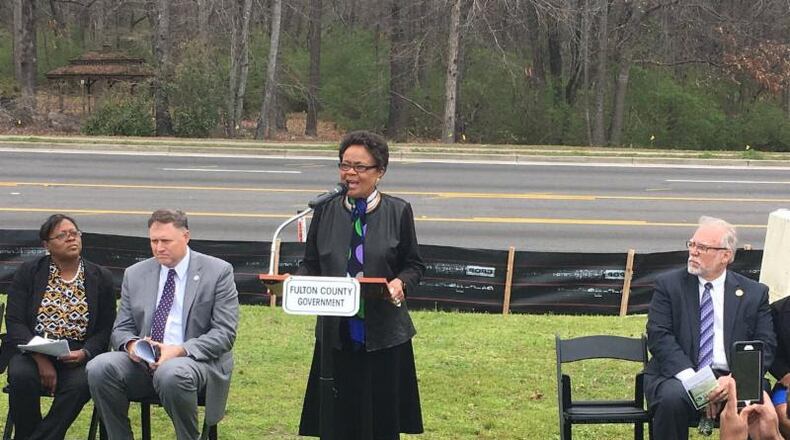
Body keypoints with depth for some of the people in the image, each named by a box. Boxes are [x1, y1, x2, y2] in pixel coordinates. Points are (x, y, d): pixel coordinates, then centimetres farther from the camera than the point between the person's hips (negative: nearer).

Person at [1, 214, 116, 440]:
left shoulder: (101, 278, 9)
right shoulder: (28, 273, 6)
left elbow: (105, 330, 7)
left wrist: (84, 353, -14)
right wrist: (40, 358, -16)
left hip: (76, 359, 0)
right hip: (32, 352, 0)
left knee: (81, 383, -33)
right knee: (22, 376, -33)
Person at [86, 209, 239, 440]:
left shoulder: (218, 272, 1)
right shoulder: (135, 274, 14)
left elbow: (225, 333, -4)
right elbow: (121, 329, 15)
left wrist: (181, 350, -19)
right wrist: (131, 344, -10)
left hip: (198, 360, -4)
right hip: (144, 361, 4)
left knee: (172, 373, -39)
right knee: (99, 367, -25)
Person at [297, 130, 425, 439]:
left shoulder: (398, 212, 0)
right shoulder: (326, 211, 6)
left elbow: (414, 266, 5)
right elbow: (311, 265, 10)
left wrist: (400, 283, -16)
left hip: (383, 334, -2)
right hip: (336, 333, 2)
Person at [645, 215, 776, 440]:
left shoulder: (754, 293, 12)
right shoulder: (669, 285, 9)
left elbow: (765, 345, 6)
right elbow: (659, 337, -2)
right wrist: (691, 379, -16)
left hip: (734, 379, 1)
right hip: (678, 376, 0)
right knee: (672, 398, -35)